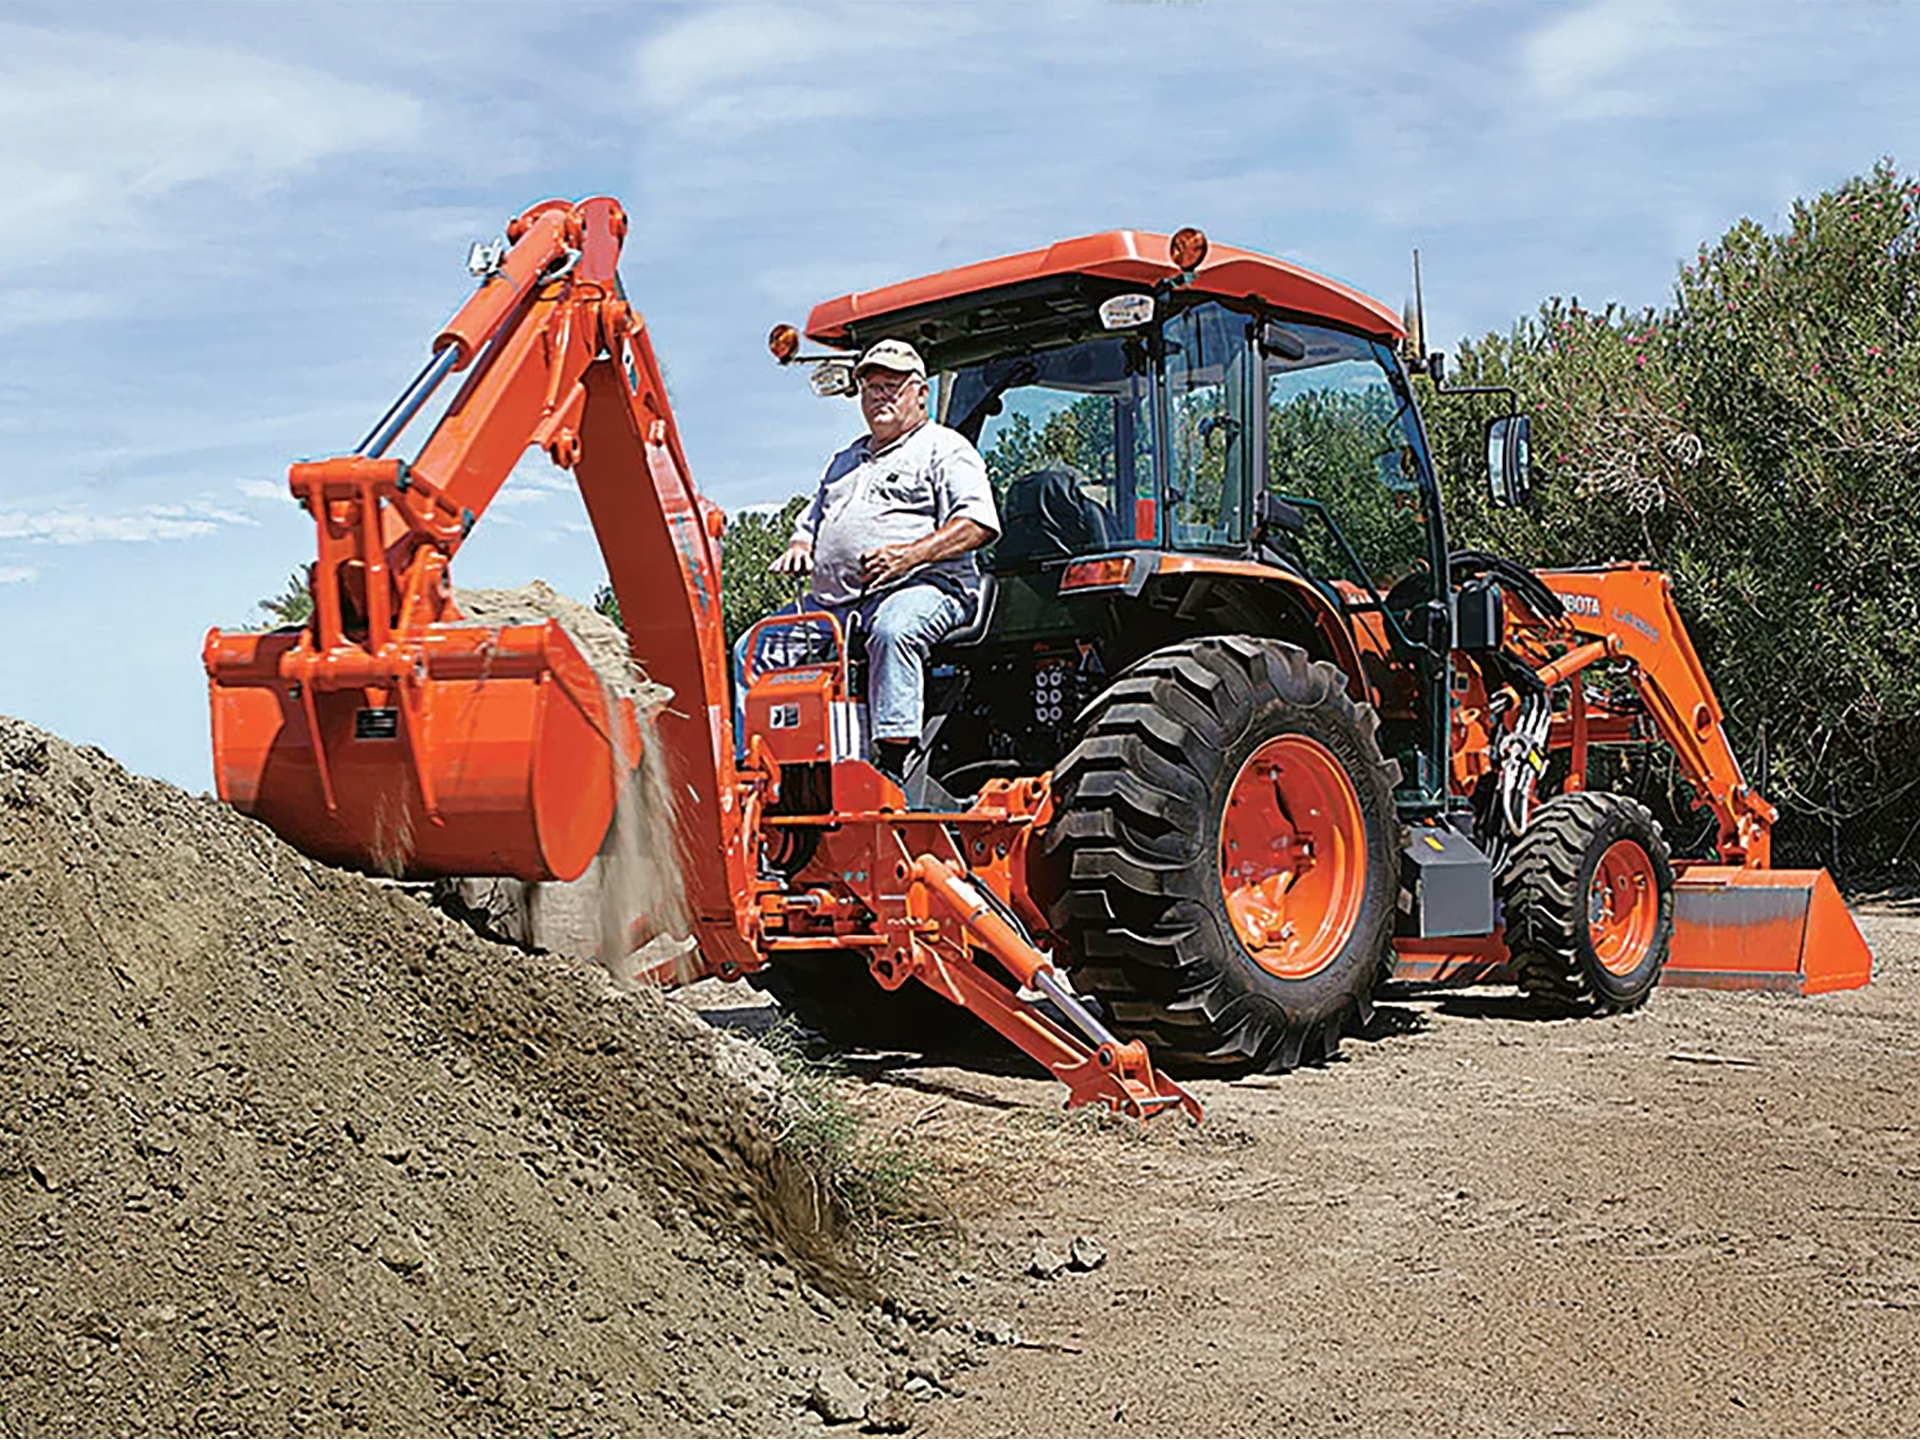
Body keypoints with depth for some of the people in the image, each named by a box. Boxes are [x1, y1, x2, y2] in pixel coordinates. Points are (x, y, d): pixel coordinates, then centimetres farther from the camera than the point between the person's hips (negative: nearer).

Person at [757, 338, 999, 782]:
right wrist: (799, 547, 11)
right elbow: (811, 520, 37)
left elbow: (978, 521, -8)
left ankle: (894, 758, -45)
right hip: (831, 603, 7)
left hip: (922, 586, -7)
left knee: (892, 629, -41)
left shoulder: (945, 449, 7)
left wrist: (910, 554, -21)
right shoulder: (845, 460, 31)